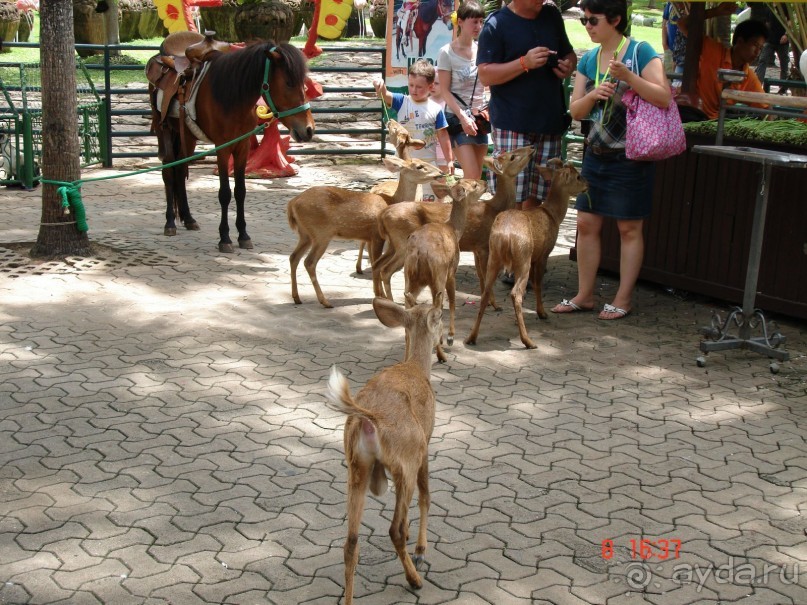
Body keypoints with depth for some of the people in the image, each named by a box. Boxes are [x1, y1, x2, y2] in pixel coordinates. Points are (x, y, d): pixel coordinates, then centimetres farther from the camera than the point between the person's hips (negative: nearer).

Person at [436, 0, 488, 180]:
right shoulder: (447, 53, -8)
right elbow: (445, 91, -9)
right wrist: (463, 116, -18)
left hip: (479, 117, 5)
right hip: (457, 117, -5)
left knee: (477, 176, 7)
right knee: (471, 175, -12)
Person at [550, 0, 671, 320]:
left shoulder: (640, 52, -9)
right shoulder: (588, 59, 8)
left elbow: (664, 98, -18)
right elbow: (576, 111, 6)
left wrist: (626, 75, -26)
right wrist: (593, 94, -15)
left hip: (630, 158, -6)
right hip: (596, 154, 6)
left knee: (629, 228, 3)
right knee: (586, 224, 7)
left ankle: (623, 299, 12)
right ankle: (584, 295, 18)